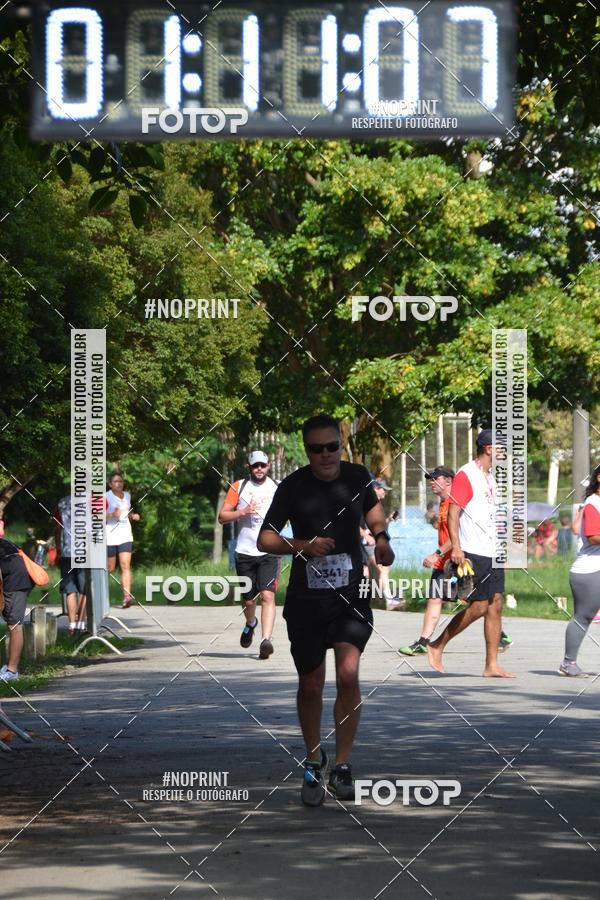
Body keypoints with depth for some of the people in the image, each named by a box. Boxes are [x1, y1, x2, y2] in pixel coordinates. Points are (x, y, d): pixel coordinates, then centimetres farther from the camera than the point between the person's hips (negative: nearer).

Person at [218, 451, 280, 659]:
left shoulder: (277, 488, 7)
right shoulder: (238, 487, 3)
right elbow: (222, 517, 1)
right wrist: (243, 511, -14)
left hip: (270, 552, -1)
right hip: (245, 553, 1)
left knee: (267, 595, -17)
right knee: (248, 600, 9)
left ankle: (266, 640, -24)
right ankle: (250, 623, 42)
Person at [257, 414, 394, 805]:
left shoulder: (357, 476, 1)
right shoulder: (293, 486, -8)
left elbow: (374, 506, 24)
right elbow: (265, 539, -6)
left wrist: (381, 537, 6)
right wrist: (304, 545, -22)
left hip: (351, 595, 1)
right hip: (306, 599, -1)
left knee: (349, 675, -17)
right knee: (311, 686, 6)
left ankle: (343, 765, -2)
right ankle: (313, 762, 30)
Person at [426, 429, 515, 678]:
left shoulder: (491, 477, 18)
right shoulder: (465, 475, -9)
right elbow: (453, 513, -14)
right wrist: (456, 547, -23)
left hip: (493, 553, 8)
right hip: (473, 554, -8)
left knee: (495, 605, 2)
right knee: (479, 607, -9)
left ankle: (492, 666, 3)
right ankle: (437, 646, 6)